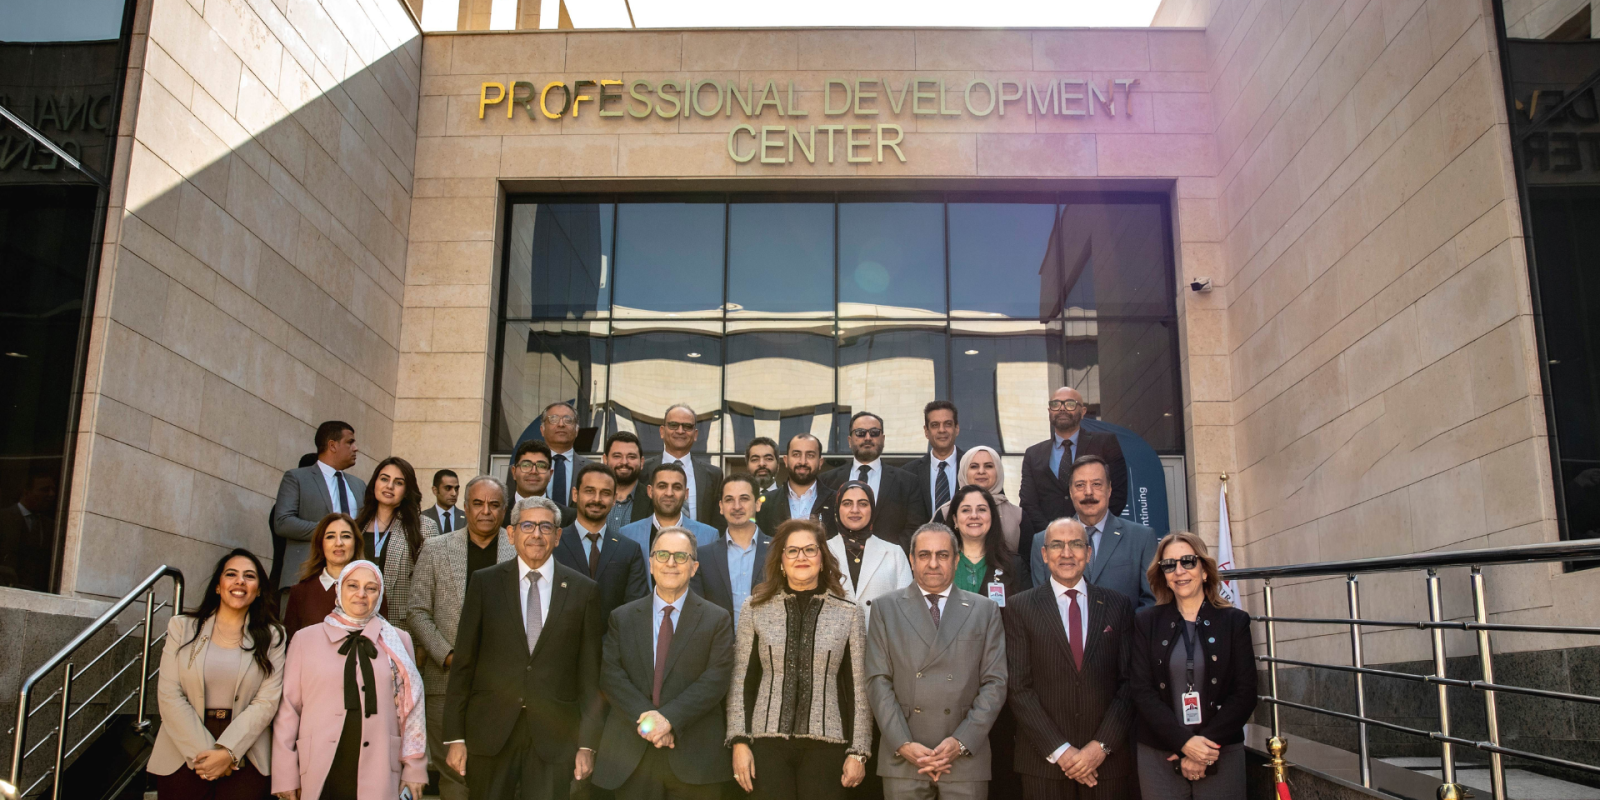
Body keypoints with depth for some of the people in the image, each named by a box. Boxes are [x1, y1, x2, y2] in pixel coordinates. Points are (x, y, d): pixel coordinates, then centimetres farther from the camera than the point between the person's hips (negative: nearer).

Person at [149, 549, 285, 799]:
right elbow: (169, 695, -3)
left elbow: (266, 702, -4)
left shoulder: (272, 637, 4)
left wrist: (227, 752, -15)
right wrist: (203, 752, -11)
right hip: (182, 758, 1)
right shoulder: (182, 627, 5)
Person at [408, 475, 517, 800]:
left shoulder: (520, 553, 5)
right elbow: (418, 612, 5)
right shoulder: (435, 549, 7)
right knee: (453, 771, 2)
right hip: (447, 679, 1)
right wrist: (447, 656, -5)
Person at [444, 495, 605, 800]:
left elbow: (590, 672, 3)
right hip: (490, 730, 1)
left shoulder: (584, 590, 3)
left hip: (554, 738, 0)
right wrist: (455, 737, -1)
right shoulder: (485, 583, 4)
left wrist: (588, 743, 0)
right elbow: (463, 663, 3)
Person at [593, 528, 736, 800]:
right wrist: (644, 717, -14)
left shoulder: (717, 620, 3)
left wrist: (669, 718, -17)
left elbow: (715, 681, -7)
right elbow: (610, 675, 0)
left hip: (693, 756, -1)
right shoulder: (622, 617, 10)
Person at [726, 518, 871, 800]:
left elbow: (858, 687, 4)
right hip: (768, 742, 0)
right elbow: (741, 681, 4)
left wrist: (858, 751, 1)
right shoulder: (756, 608, 4)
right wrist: (740, 742, -2)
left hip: (826, 745, 0)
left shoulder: (848, 613, 3)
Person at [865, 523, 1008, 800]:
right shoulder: (886, 608, 7)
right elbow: (878, 682, 1)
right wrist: (903, 744, -9)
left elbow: (995, 683, 3)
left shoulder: (985, 610, 9)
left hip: (966, 759, 0)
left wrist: (961, 742, -8)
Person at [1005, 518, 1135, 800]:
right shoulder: (1020, 607, 0)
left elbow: (1130, 682, 2)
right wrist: (1059, 751, -11)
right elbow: (1018, 688, -5)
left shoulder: (1119, 606, 6)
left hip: (1107, 759, 1)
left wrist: (1101, 745, -8)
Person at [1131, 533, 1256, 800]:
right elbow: (1142, 691, -3)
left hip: (1222, 755, 0)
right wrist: (1185, 743, -15)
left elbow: (1245, 694, -1)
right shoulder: (1146, 622, 4)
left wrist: (1207, 744, -11)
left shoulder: (1234, 621, 4)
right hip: (1158, 756, 0)